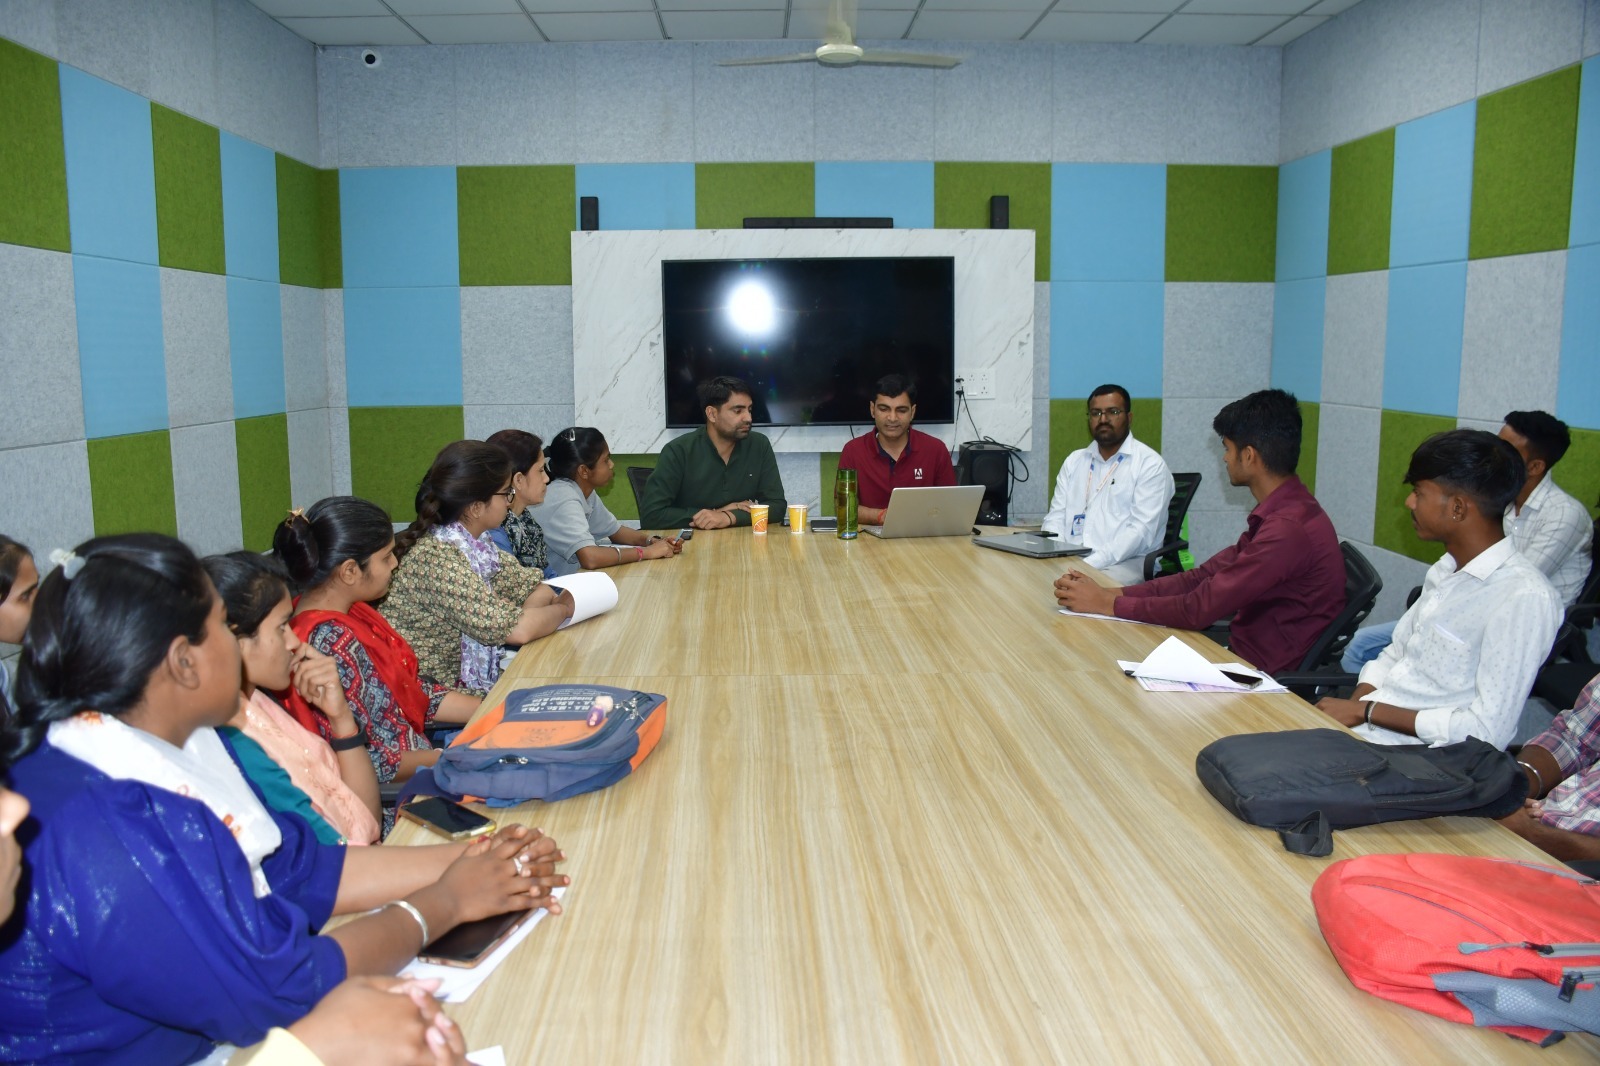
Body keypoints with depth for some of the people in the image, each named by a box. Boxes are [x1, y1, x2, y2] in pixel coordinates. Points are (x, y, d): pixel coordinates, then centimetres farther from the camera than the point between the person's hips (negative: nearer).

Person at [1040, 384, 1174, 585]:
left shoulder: (1151, 465, -1)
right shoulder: (1074, 461, 17)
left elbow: (1141, 530, -11)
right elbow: (1056, 517, 14)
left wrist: (1090, 565, -22)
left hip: (1126, 563, -5)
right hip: (1070, 559, 5)